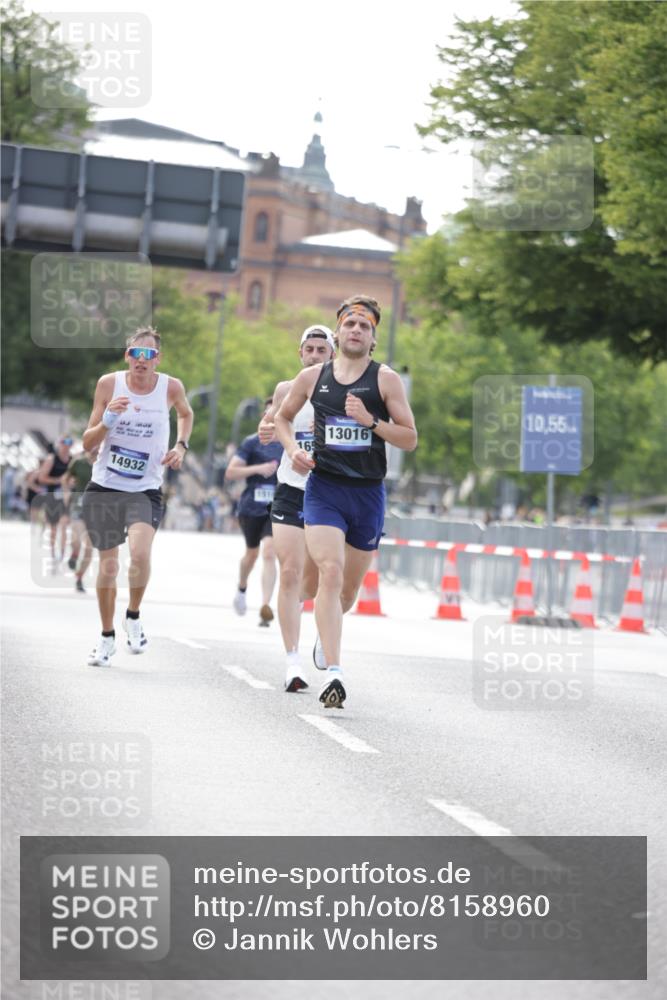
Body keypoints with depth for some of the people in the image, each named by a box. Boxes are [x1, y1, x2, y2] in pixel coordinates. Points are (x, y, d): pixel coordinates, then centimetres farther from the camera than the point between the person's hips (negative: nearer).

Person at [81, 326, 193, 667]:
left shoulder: (171, 387, -5)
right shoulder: (109, 384, -5)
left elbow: (185, 413, 21)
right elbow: (88, 443, -2)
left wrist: (181, 446, 5)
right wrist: (108, 420, -20)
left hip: (146, 490, -1)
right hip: (104, 487, 1)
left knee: (140, 553, -25)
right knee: (107, 566, 7)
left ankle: (133, 616, 2)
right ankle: (107, 636, 27)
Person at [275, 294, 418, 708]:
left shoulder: (386, 379, 0)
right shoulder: (312, 377, 5)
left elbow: (410, 439, -2)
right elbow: (283, 417, 22)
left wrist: (371, 421, -17)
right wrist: (293, 449, 2)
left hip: (368, 492, 1)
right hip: (323, 488, -1)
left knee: (350, 585, 12)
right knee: (330, 572, -20)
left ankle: (326, 633, 47)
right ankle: (333, 672, -25)